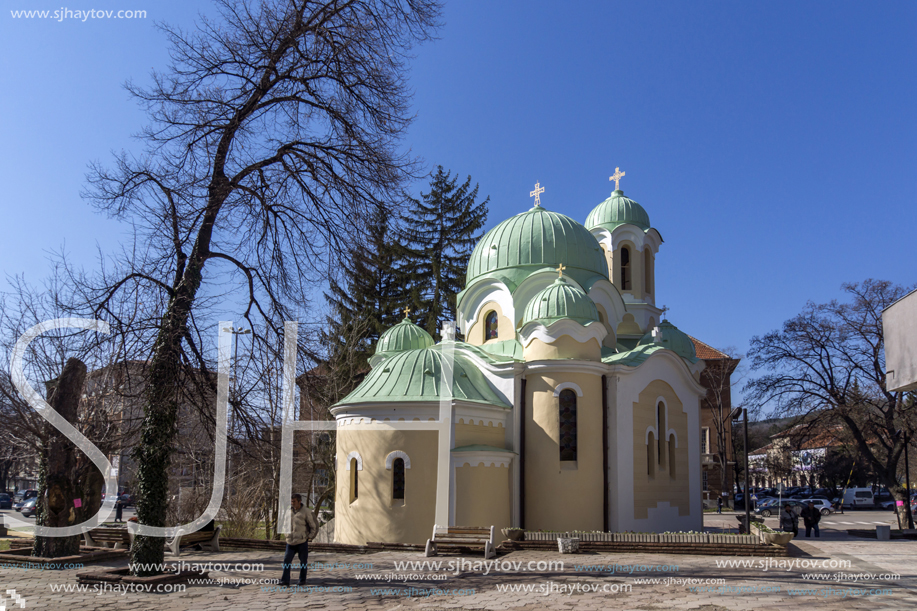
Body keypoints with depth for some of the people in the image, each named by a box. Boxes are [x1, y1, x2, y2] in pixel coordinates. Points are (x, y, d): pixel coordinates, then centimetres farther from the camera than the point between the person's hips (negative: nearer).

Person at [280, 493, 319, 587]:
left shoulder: (306, 512, -9)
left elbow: (314, 527, -2)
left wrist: (309, 537, -3)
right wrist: (287, 535, 16)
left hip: (302, 542, -4)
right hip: (290, 542, 4)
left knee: (303, 561, 5)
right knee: (287, 560, -3)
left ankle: (302, 580, 18)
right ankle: (285, 580, 2)